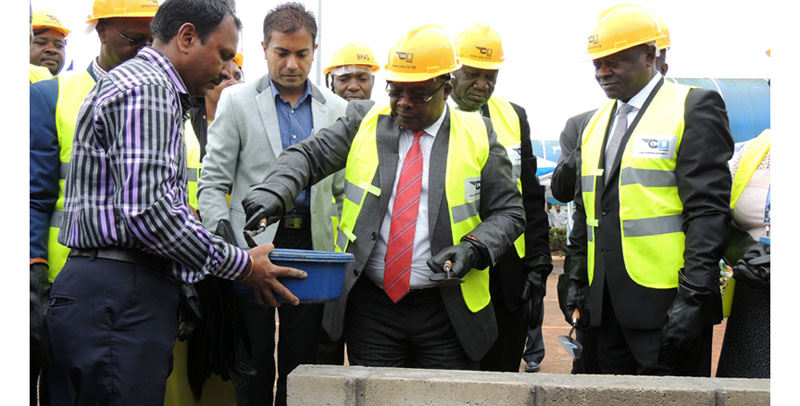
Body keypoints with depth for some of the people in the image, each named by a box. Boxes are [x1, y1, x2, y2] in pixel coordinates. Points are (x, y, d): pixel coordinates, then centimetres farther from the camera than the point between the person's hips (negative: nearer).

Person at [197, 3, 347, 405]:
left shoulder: (337, 110, 11)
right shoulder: (237, 101, 4)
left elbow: (343, 188, 14)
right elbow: (213, 181, 1)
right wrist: (221, 229, -14)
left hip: (312, 247, 2)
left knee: (301, 362, 4)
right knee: (252, 367, 1)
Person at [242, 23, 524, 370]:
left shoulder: (476, 136, 3)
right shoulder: (364, 121, 5)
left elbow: (509, 212, 6)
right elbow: (308, 157, -1)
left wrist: (474, 249, -13)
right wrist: (273, 193, -22)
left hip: (446, 313, -1)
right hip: (371, 305, 1)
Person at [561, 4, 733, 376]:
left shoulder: (694, 108, -5)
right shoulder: (595, 124, 18)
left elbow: (709, 212, -13)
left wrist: (694, 297, -19)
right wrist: (575, 282, 15)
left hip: (666, 305, -7)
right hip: (607, 304, 7)